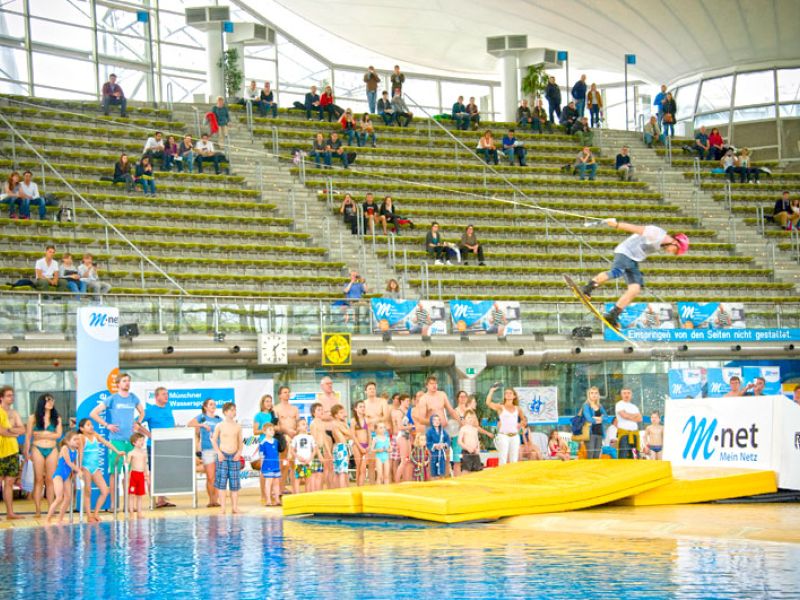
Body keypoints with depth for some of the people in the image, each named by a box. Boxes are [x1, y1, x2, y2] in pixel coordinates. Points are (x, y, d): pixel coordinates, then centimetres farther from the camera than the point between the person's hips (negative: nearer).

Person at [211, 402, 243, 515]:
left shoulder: (238, 427, 5)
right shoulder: (220, 426, -1)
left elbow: (240, 442, 11)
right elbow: (214, 440, 2)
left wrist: (239, 452, -3)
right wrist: (219, 452, -8)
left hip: (234, 456, 2)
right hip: (223, 456, -2)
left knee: (234, 483, 3)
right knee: (222, 481, -4)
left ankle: (234, 507, 8)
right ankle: (222, 507, -1)